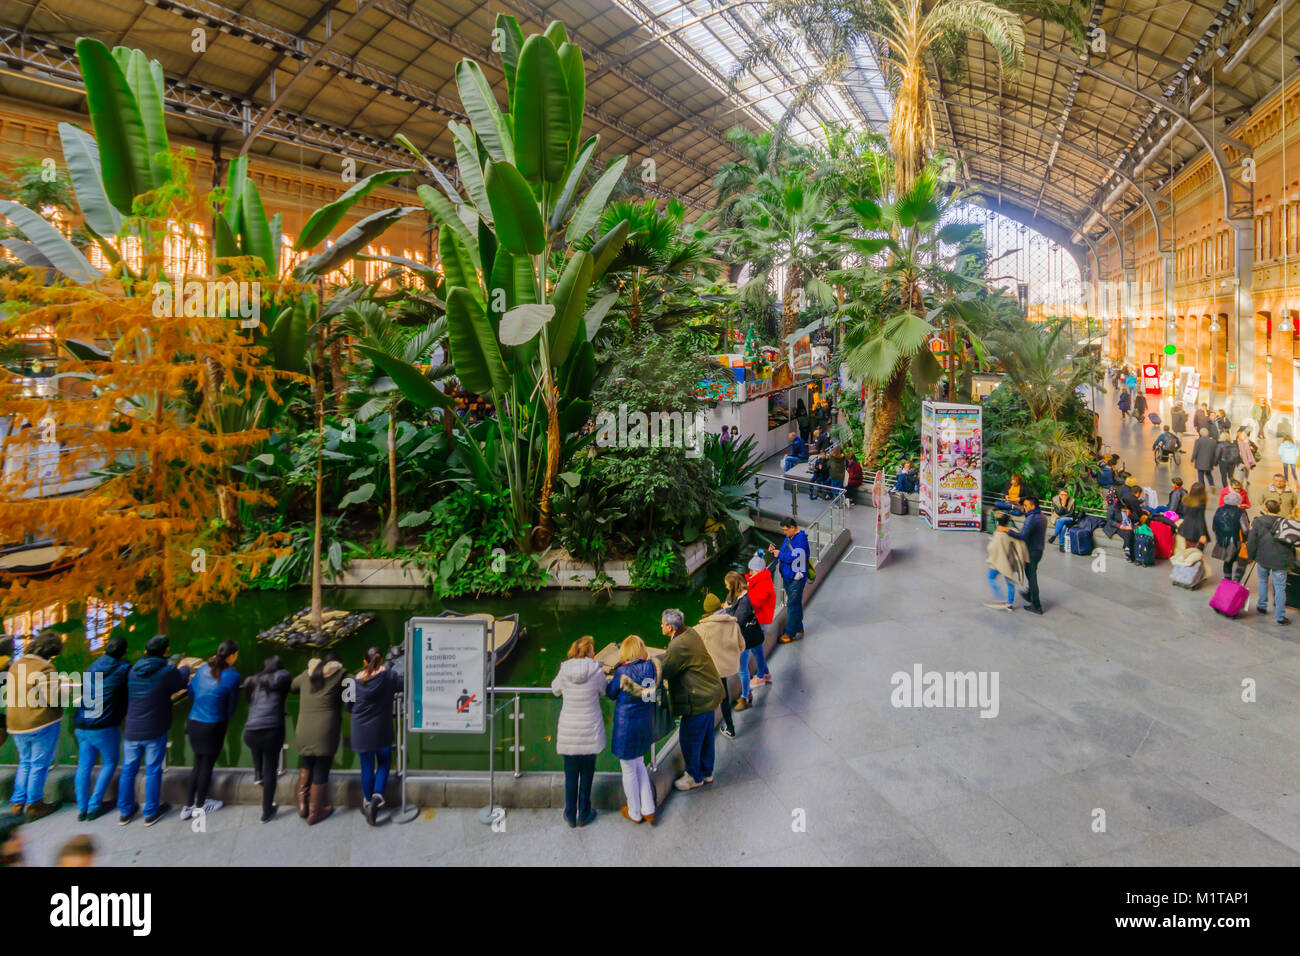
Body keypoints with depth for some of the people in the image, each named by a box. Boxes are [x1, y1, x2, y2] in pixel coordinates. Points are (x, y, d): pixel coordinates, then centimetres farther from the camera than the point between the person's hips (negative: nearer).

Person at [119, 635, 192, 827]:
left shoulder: (133, 671, 1)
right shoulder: (167, 672, -15)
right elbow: (181, 684, 0)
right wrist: (184, 669, 21)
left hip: (131, 731, 5)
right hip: (154, 732, -5)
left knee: (128, 771, 17)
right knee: (153, 771, 8)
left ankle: (125, 812, 28)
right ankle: (151, 813, 18)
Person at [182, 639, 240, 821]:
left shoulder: (203, 670, 3)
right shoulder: (232, 676, -12)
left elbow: (191, 691, 15)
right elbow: (232, 704, -3)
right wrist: (225, 723, 13)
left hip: (194, 723, 6)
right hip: (213, 726, -5)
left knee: (198, 763, 20)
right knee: (207, 765, 10)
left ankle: (188, 806, 24)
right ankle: (200, 806, 24)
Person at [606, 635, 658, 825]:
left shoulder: (622, 672, -20)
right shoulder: (652, 667, -8)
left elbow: (611, 694, -7)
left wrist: (610, 676, 8)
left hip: (626, 726, -5)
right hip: (646, 724, 5)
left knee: (629, 771, 14)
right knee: (639, 765, 25)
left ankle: (634, 813, 30)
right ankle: (648, 810, 29)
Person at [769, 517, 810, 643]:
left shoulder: (801, 539, -18)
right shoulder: (788, 538, 10)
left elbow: (794, 557, -25)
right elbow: (784, 555, 17)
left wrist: (780, 555, -13)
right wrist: (774, 551, 0)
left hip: (796, 578, -9)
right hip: (787, 576, 9)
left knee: (792, 605, -5)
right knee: (795, 604, 18)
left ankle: (790, 633, 1)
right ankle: (798, 629, 31)